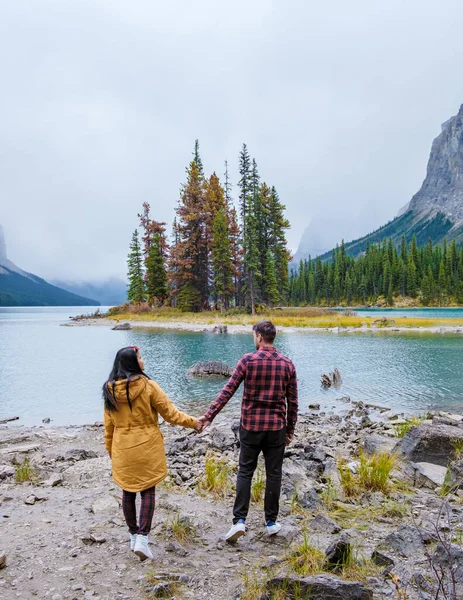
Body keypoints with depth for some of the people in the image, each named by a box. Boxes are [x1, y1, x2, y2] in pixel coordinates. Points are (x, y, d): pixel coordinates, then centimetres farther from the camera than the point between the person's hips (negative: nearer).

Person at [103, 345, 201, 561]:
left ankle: (133, 535, 28)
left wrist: (109, 448, 19)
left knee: (128, 492, 15)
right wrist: (193, 422, 5)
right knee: (147, 491, 6)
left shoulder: (110, 390, -1)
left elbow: (109, 424, 7)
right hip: (147, 448, -4)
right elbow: (169, 413, -9)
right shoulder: (147, 386, -14)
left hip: (122, 449, 4)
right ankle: (142, 538, -1)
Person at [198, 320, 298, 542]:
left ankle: (239, 520, 6)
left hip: (250, 426, -1)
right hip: (276, 427, 2)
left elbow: (227, 391, -13)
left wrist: (209, 416, -9)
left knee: (245, 472, 10)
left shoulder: (248, 360, -9)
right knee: (273, 474, 12)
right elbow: (292, 402, 1)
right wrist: (290, 430, 11)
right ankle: (271, 522, 20)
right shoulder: (287, 364, -1)